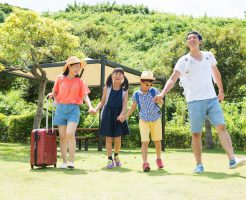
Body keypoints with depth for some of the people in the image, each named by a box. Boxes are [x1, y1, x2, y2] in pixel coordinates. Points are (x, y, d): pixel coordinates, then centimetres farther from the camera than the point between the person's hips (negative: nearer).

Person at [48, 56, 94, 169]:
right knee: (62, 136, 3)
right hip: (61, 108, 2)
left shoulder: (80, 81, 6)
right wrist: (52, 95, -5)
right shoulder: (60, 79, 8)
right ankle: (64, 162, 10)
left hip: (73, 109, -2)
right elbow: (55, 92, 17)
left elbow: (85, 95, 0)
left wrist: (90, 106, -16)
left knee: (70, 134, -17)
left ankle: (72, 161, -9)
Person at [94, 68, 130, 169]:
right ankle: (110, 159, 11)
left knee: (118, 138, 0)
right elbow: (102, 102, 7)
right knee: (109, 138, 0)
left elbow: (125, 104, -2)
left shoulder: (124, 90, 6)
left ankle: (116, 156, 26)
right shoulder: (107, 88, 6)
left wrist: (122, 114, -18)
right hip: (108, 114, 0)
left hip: (118, 115, 0)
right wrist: (95, 109, -10)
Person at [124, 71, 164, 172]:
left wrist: (158, 100, -22)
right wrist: (125, 116, 0)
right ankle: (145, 163, -10)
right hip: (144, 120, -1)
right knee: (145, 141, -10)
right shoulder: (136, 94, -3)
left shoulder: (154, 91, -6)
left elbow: (161, 103, 1)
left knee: (157, 140, 11)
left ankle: (159, 159, 31)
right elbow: (133, 107, 8)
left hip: (156, 119, 1)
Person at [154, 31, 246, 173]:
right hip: (195, 101, -2)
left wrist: (221, 90, 27)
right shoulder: (184, 60, 0)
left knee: (222, 127, -11)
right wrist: (163, 93, -23)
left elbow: (216, 73, 25)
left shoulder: (209, 56, 11)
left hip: (212, 99, 2)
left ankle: (232, 160, -14)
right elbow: (173, 79, -8)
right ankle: (199, 164, 11)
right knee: (196, 134, 1)